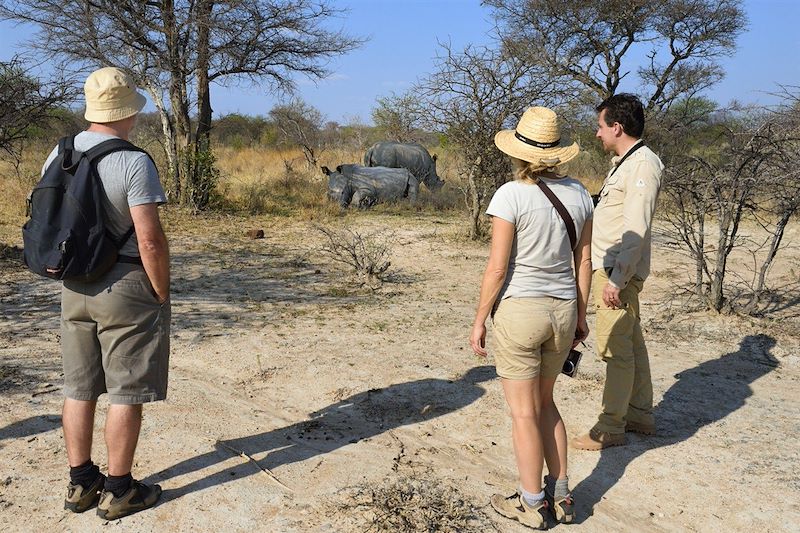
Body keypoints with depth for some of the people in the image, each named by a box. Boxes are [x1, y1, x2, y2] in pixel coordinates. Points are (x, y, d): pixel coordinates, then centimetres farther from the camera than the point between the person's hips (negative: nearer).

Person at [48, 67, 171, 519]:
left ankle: (81, 483, 26)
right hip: (125, 286, -7)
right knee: (126, 393, 4)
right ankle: (118, 490, 14)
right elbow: (150, 238, -19)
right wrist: (162, 294, -9)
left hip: (74, 287, 7)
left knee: (80, 389, 15)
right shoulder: (133, 162, -16)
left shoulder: (59, 155, 6)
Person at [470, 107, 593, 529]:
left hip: (518, 310, -6)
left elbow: (497, 267, -14)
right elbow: (584, 262, 7)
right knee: (544, 402, 23)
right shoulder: (577, 193, 2)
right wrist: (580, 315, 17)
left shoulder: (511, 195, -14)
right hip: (562, 310, 6)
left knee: (523, 412, 8)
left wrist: (479, 320, -4)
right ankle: (561, 496, 28)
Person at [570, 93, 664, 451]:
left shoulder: (643, 165, -16)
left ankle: (611, 427, 7)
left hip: (618, 273, -10)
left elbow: (636, 231, -23)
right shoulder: (624, 162, 16)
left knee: (616, 349, -3)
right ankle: (640, 414, 29)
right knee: (630, 343, 17)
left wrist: (616, 279, -25)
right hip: (609, 267, 10)